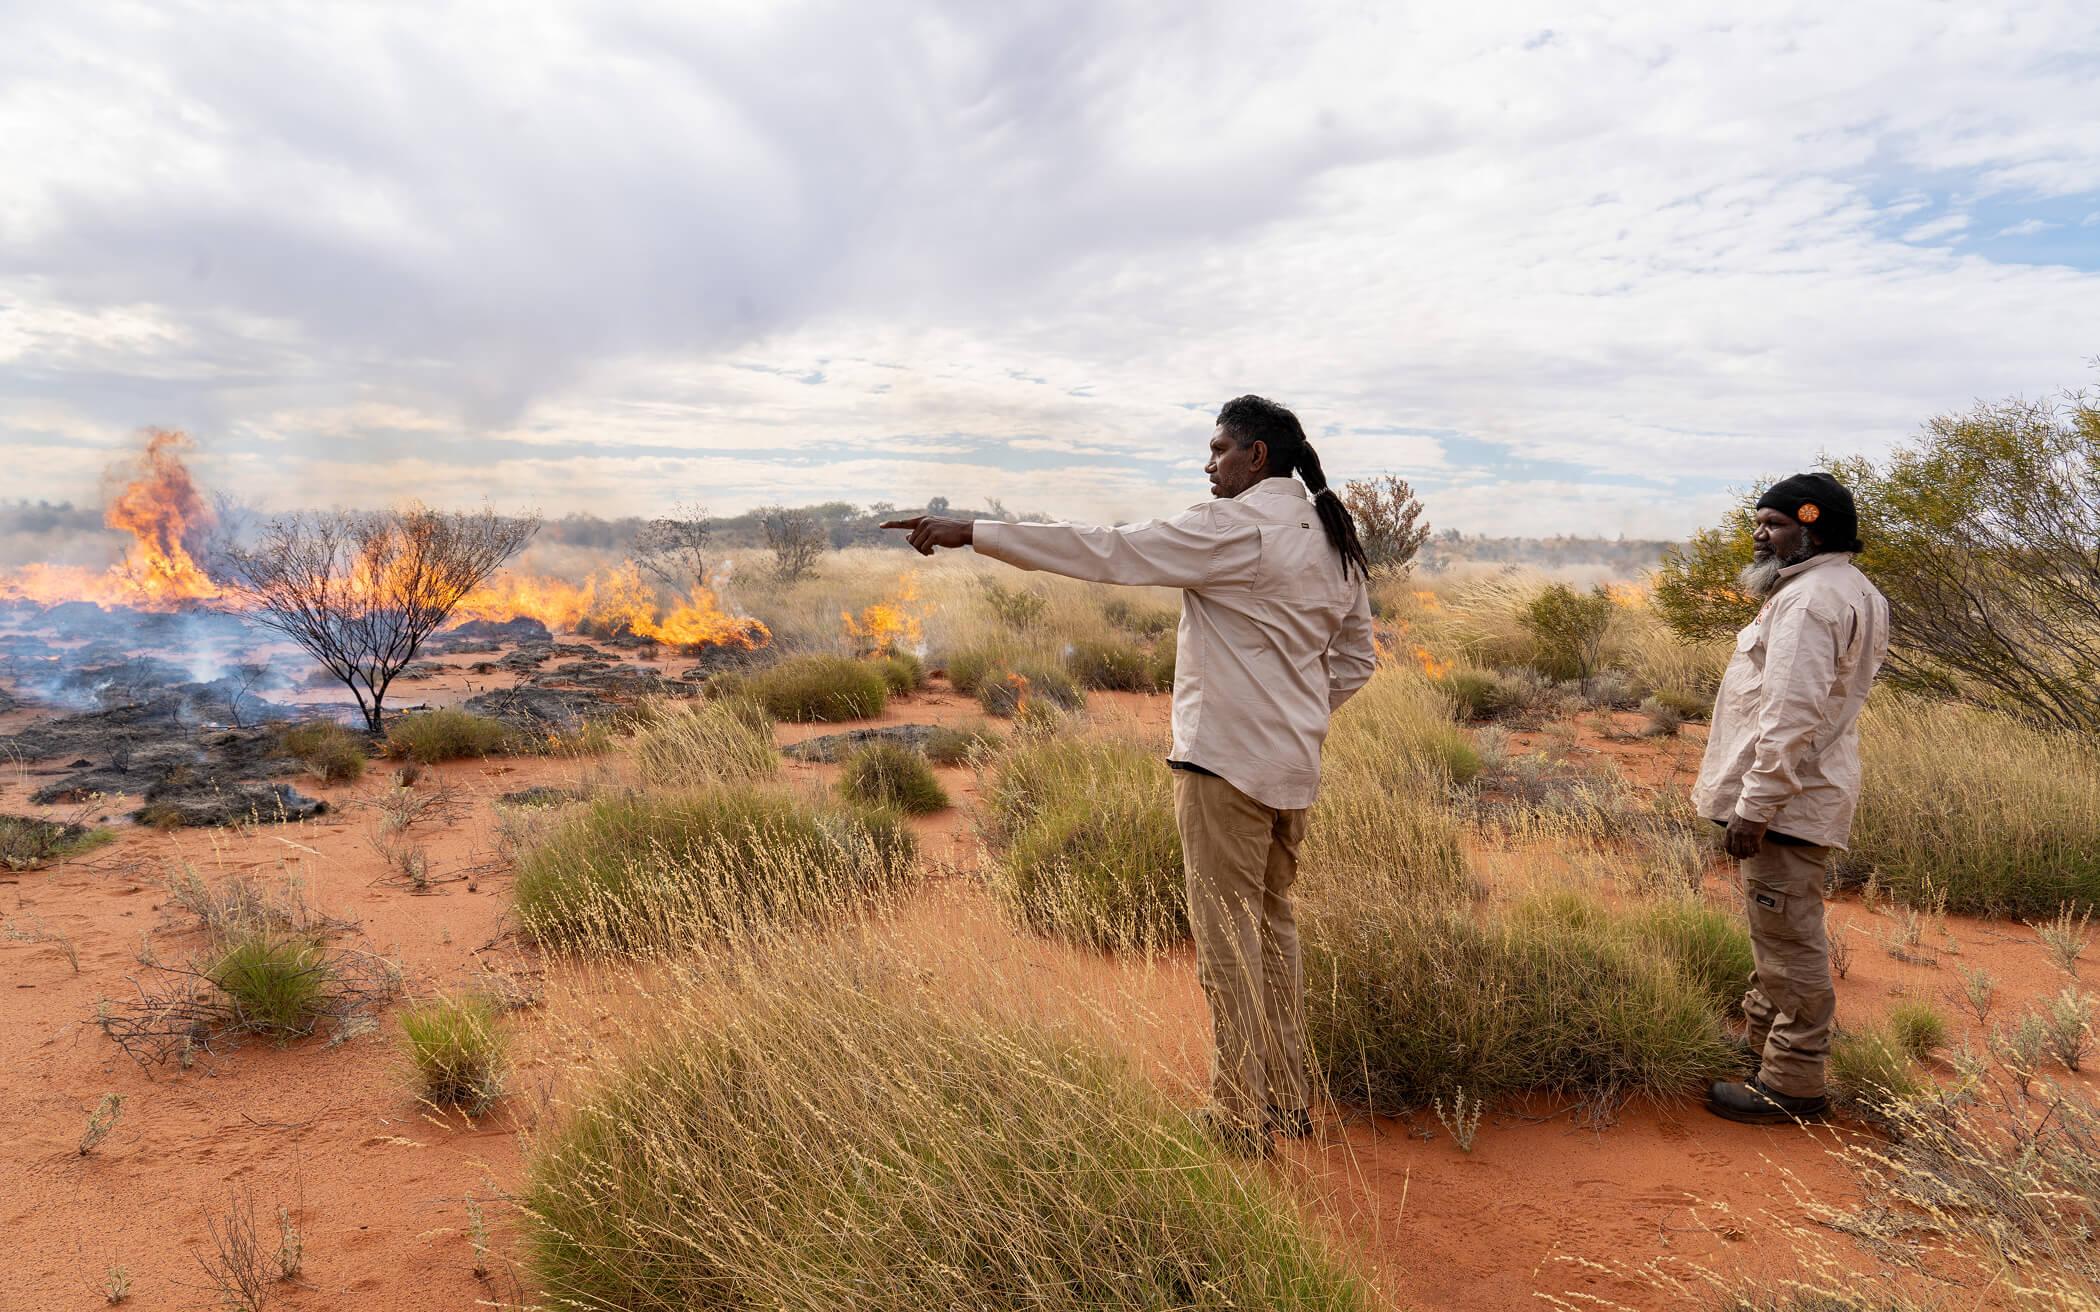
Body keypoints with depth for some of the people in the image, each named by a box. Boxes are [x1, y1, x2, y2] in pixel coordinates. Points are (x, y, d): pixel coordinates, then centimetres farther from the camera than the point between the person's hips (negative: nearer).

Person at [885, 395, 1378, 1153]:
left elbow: (1103, 553, -17)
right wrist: (1292, 715, 14)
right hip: (1292, 762, 9)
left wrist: (971, 533, -14)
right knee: (1272, 921, 18)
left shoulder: (1235, 527, -14)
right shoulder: (1333, 540, 11)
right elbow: (1357, 658, 17)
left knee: (1227, 932, 0)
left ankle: (1240, 1118, 10)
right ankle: (1287, 1100, 28)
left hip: (1227, 757, -9)